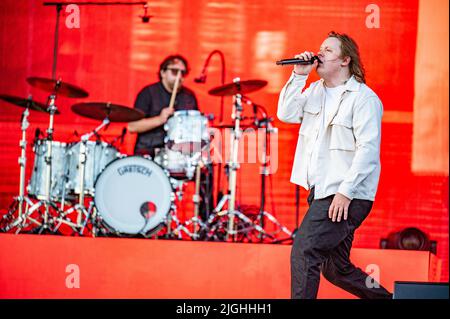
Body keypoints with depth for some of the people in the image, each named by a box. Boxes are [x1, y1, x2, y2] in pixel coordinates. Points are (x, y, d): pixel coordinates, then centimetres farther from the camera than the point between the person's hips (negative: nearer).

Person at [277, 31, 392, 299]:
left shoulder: (364, 98, -10)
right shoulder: (316, 90, 13)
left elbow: (368, 149, -17)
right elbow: (286, 114, 2)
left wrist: (345, 192, -22)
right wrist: (299, 75, -5)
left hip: (347, 197, -8)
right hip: (321, 193, 8)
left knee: (303, 252, -17)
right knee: (338, 270, 15)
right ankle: (386, 297, 32)